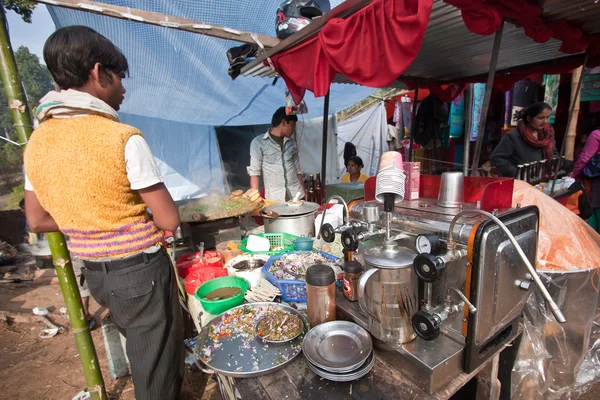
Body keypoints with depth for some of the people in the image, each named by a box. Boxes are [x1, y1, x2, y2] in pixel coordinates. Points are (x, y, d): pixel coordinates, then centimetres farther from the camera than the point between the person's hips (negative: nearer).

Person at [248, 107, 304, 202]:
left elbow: (298, 170, 16)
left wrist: (304, 194, 11)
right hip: (274, 199, -3)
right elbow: (254, 172, -3)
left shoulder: (292, 143, 14)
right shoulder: (258, 142, 1)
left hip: (296, 196, 4)